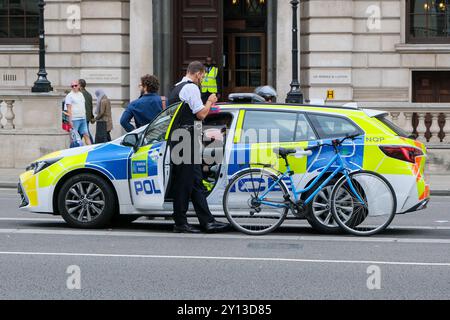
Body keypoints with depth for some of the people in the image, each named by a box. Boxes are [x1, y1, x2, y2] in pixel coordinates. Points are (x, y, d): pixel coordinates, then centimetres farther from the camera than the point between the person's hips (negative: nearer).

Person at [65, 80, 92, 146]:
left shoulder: (81, 94, 16)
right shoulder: (69, 96, -5)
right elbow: (69, 109, -10)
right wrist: (70, 120, -15)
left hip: (83, 119, 6)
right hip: (75, 120, -6)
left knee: (86, 135, 3)